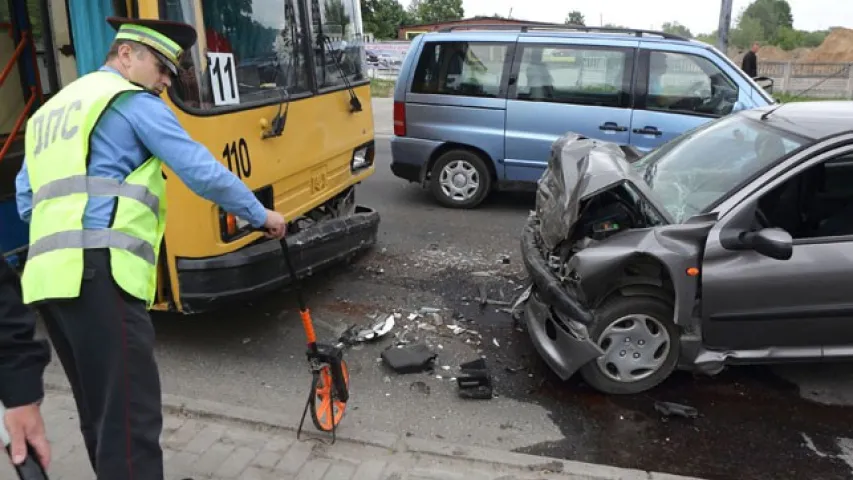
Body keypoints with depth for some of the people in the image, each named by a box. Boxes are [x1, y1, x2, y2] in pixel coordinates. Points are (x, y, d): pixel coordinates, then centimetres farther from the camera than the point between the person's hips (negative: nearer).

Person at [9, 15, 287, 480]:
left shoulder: (49, 110, 27)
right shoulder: (135, 101, 2)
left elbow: (27, 201, 25)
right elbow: (203, 172, -5)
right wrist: (260, 215, 6)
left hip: (49, 276, 9)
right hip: (100, 275, -9)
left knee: (99, 411, 17)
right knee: (130, 417, -11)